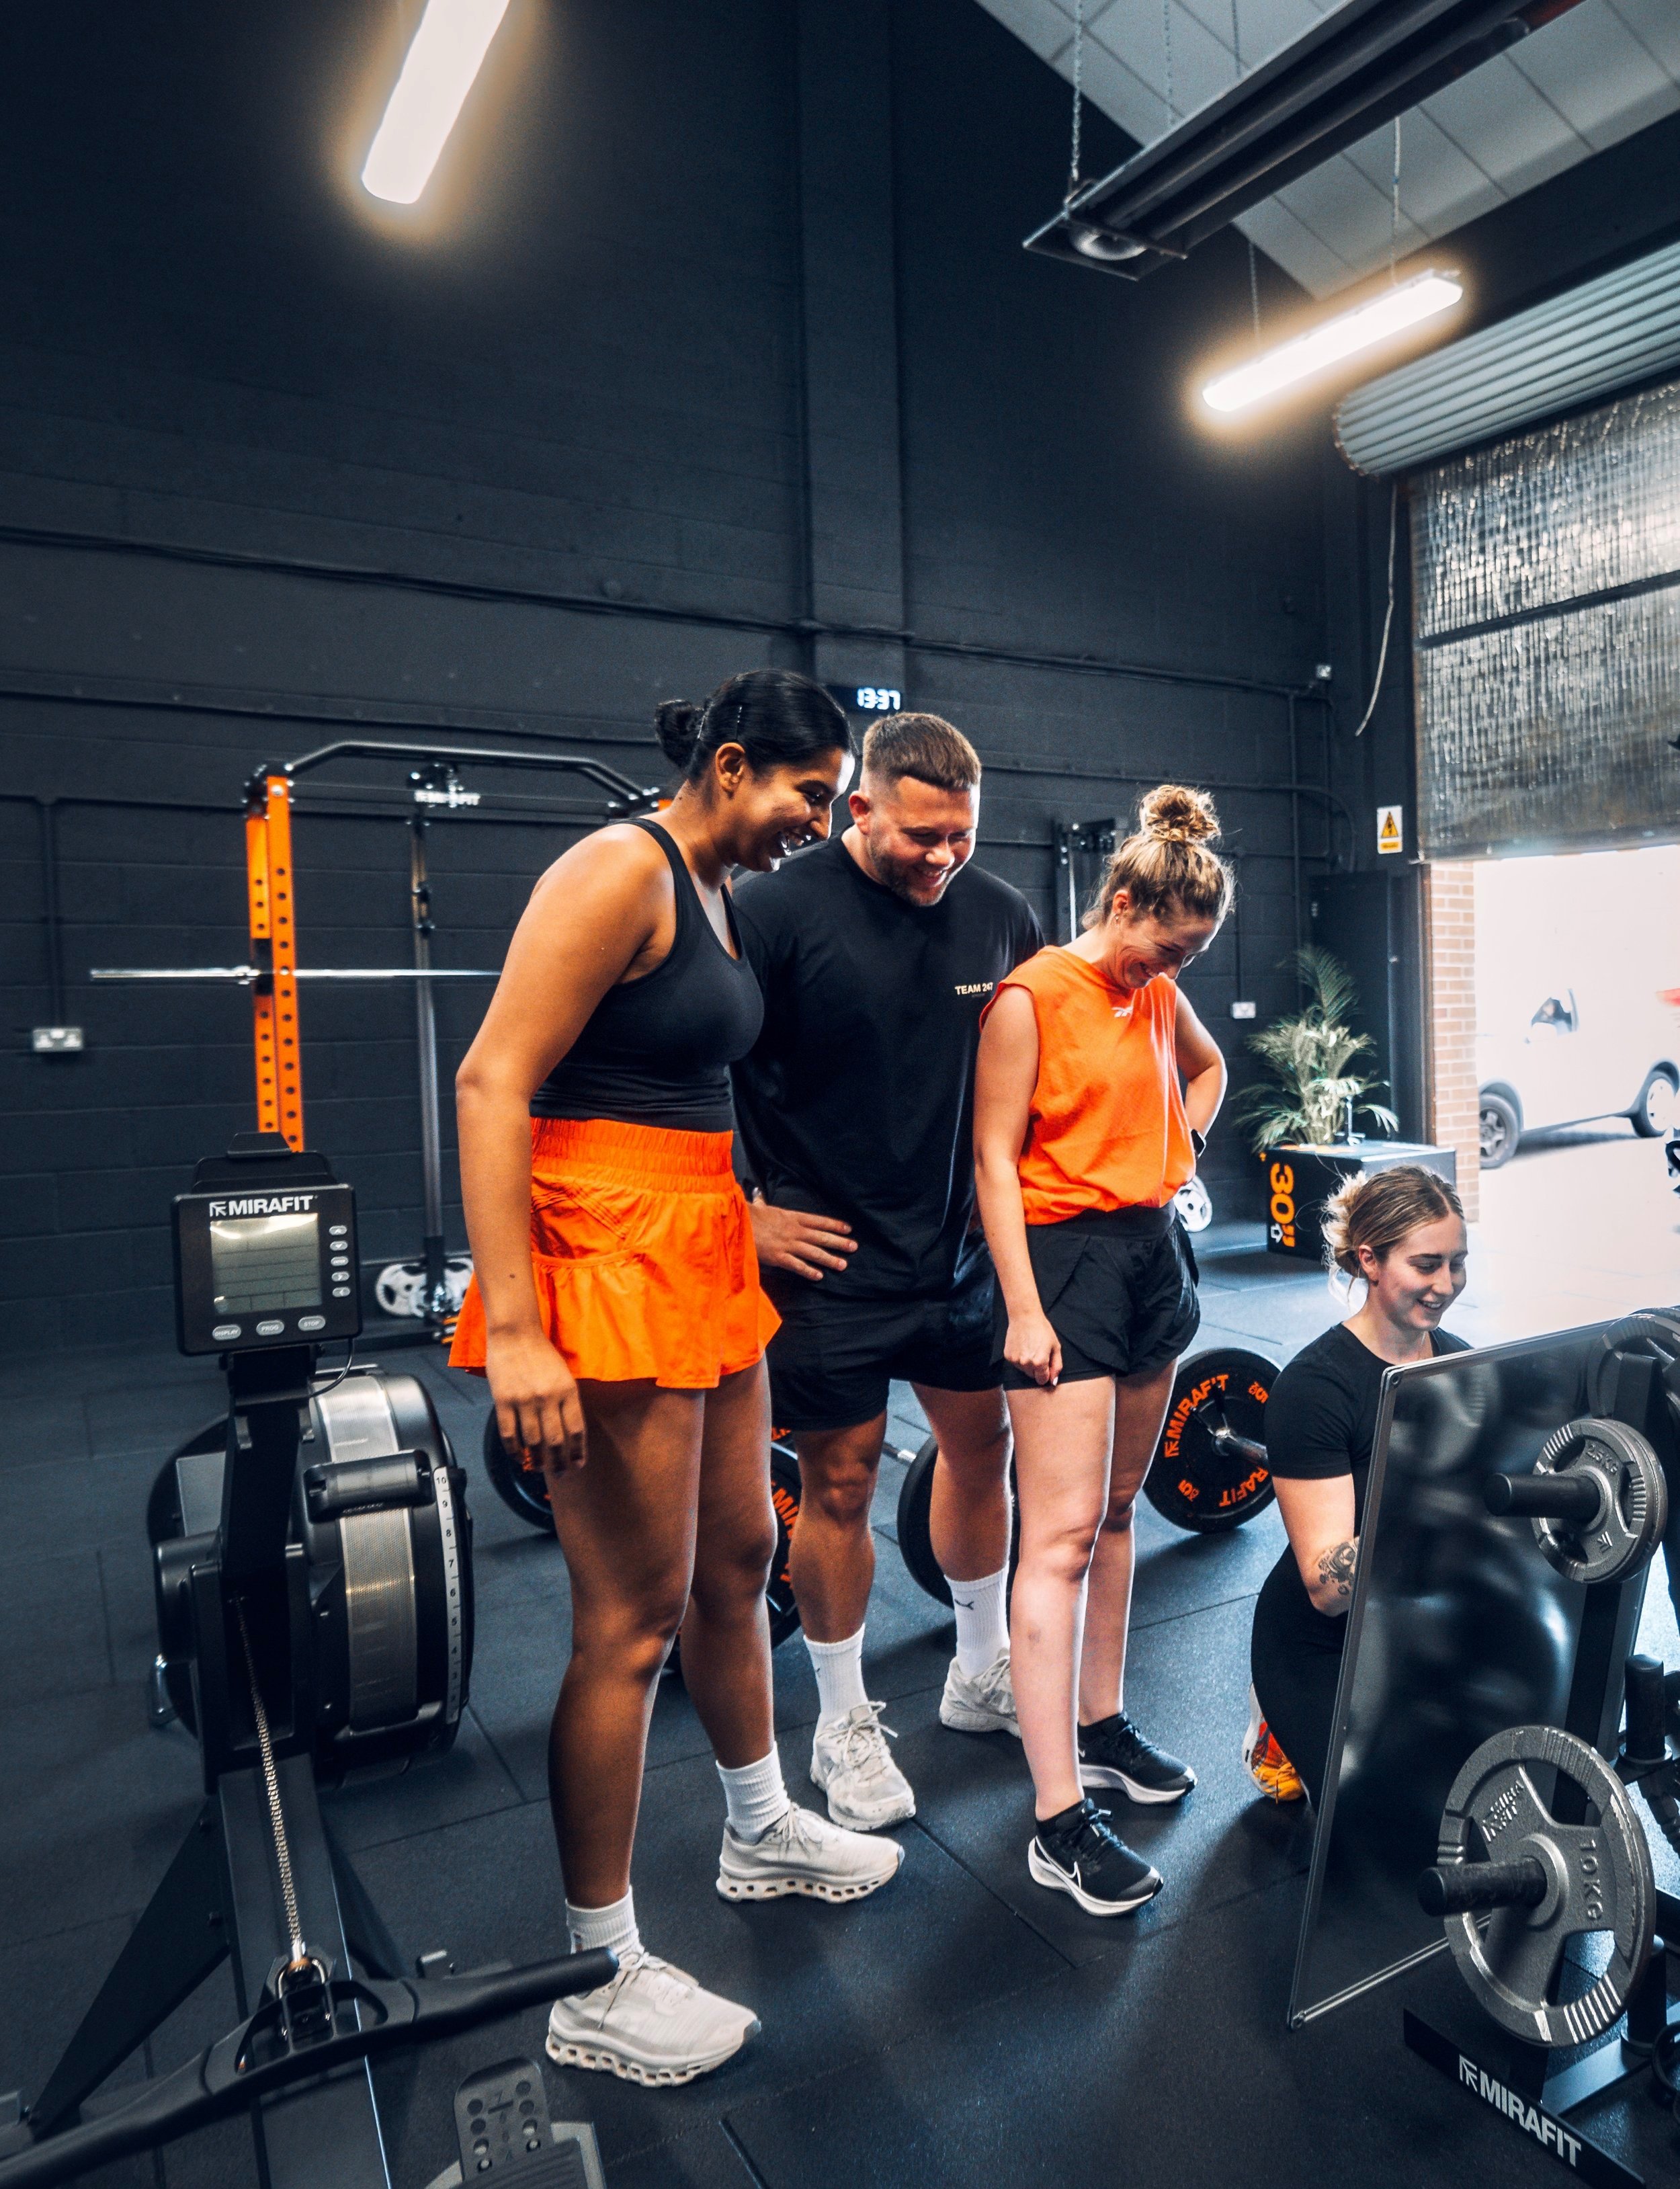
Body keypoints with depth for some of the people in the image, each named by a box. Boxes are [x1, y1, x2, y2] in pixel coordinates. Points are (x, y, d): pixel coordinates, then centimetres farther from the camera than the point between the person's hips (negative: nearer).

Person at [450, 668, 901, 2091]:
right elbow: (493, 1082, -20)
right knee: (631, 1623, 0)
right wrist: (513, 1327, -25)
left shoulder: (719, 895, 15)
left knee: (739, 1563, 21)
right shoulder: (621, 870, -13)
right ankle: (598, 1984, 20)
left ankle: (764, 1835, 43)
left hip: (704, 1258, 10)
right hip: (608, 1268, -10)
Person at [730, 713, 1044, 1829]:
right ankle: (845, 1723, 27)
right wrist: (743, 1211, -13)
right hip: (832, 1255, -5)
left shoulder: (1003, 916, 1)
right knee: (840, 1483, 6)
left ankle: (985, 1671, 41)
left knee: (983, 1442, 17)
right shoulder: (778, 911, -14)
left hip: (961, 1247, 6)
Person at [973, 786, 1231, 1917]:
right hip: (1067, 1258, -8)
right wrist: (1024, 1310, -17)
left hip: (1155, 1249, 8)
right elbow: (996, 1159, -13)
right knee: (1062, 1535, -8)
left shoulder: (1160, 996, 10)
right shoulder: (1031, 997, -11)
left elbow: (1208, 1067, 32)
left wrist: (1183, 1142, 13)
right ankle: (1061, 1822, -2)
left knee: (1117, 1510, 16)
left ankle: (1101, 1729, 32)